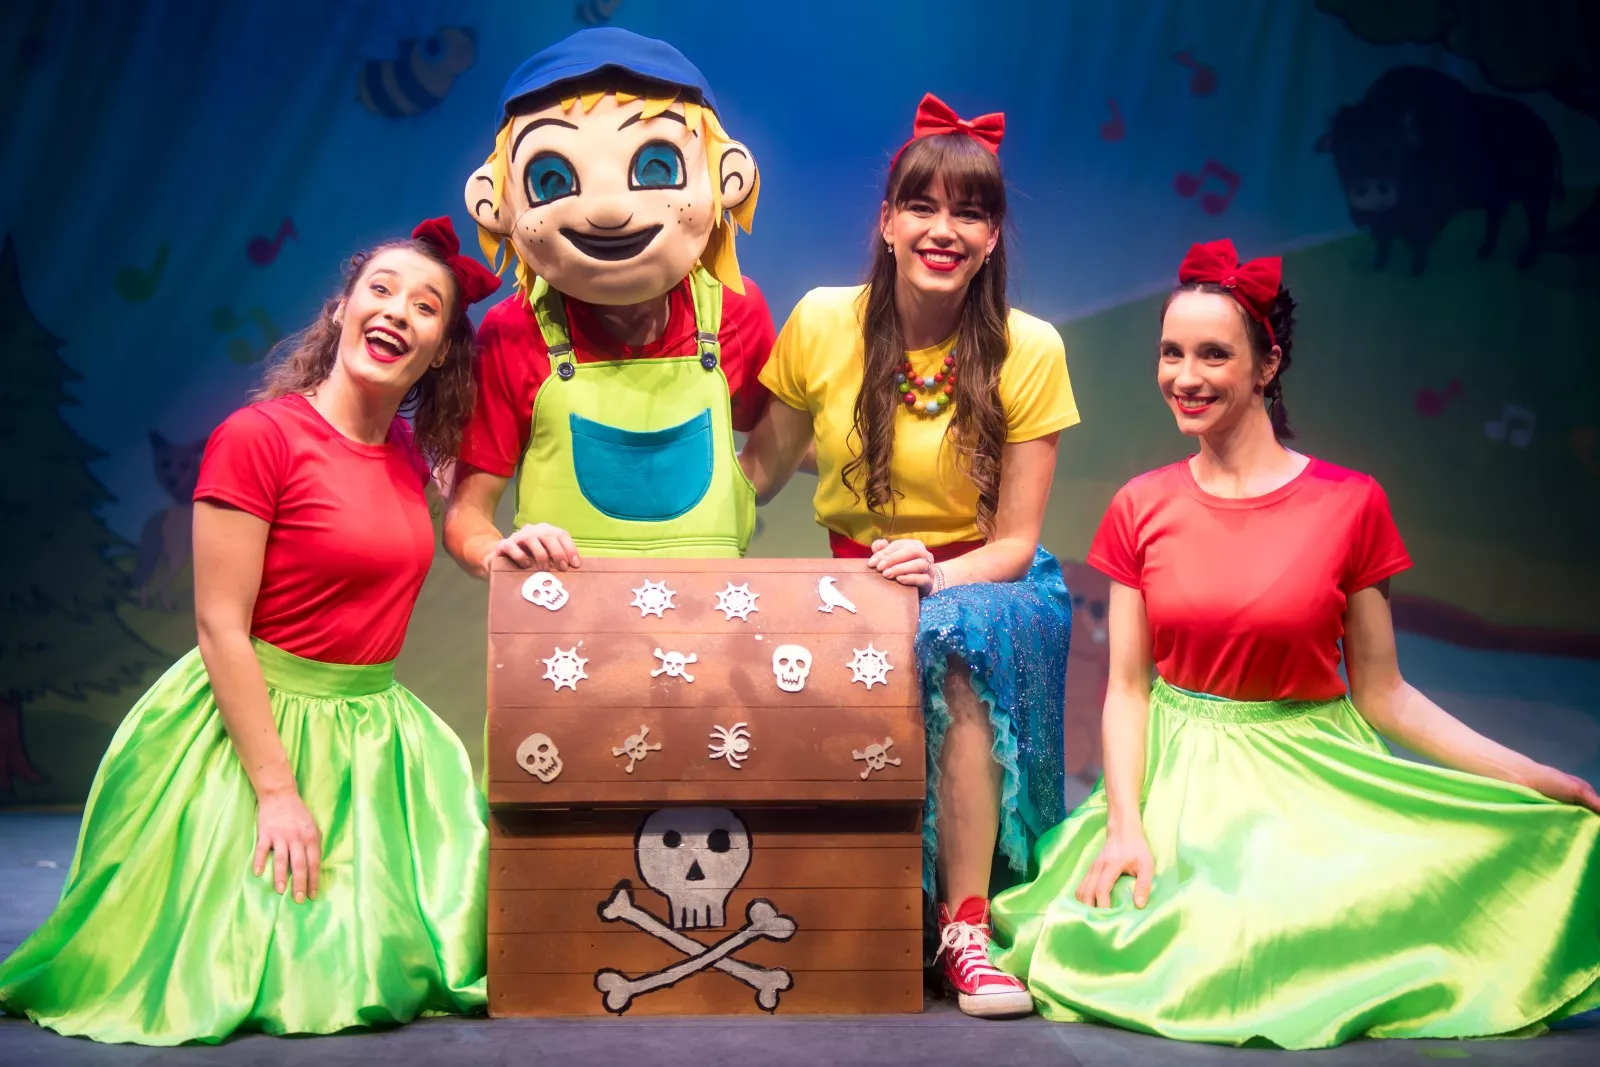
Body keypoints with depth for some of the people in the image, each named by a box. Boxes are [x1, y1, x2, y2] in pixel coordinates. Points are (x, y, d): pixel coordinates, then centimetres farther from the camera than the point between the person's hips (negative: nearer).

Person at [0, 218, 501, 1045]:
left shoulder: (409, 455, 6)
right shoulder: (256, 437, -15)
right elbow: (220, 626, -17)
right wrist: (277, 788, -20)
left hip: (374, 724, 6)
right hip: (254, 720, -6)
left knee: (371, 960, 3)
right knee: (256, 963, -4)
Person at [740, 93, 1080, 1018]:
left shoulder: (1028, 350, -7)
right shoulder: (822, 325, -3)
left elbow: (1013, 543, -6)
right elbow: (760, 467, 9)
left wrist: (936, 575, -26)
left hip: (985, 588, -2)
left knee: (956, 637, -36)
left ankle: (966, 928, -27)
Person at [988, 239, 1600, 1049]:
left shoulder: (1350, 503, -3)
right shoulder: (1140, 509, 3)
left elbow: (1381, 693, 0)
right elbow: (1128, 686, 1)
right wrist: (1125, 824, -14)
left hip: (1313, 778, 0)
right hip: (1182, 783, 1)